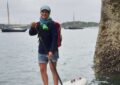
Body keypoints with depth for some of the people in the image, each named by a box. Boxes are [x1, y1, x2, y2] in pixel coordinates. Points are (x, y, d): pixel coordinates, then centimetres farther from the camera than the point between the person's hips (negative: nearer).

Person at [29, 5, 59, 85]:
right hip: (41, 51, 6)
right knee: (42, 70, 9)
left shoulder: (51, 24, -10)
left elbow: (54, 38, -16)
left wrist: (52, 51, -23)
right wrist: (33, 27, -13)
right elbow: (31, 33, 8)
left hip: (51, 51, -6)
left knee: (53, 69, -1)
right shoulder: (38, 24, 8)